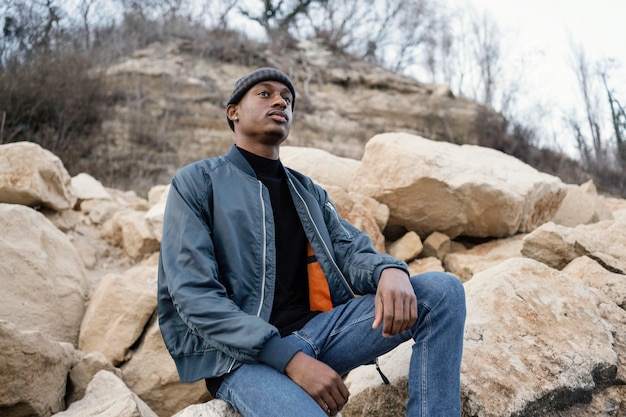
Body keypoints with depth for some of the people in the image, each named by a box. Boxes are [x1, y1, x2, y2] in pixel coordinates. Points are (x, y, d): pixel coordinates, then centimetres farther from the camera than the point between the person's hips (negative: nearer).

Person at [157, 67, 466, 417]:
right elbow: (194, 296, -11)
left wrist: (391, 270, -21)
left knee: (442, 290, -12)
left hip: (315, 328, 6)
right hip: (242, 353, -6)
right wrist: (290, 358, -21)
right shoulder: (197, 182, 1)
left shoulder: (309, 192, 19)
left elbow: (351, 251, 6)